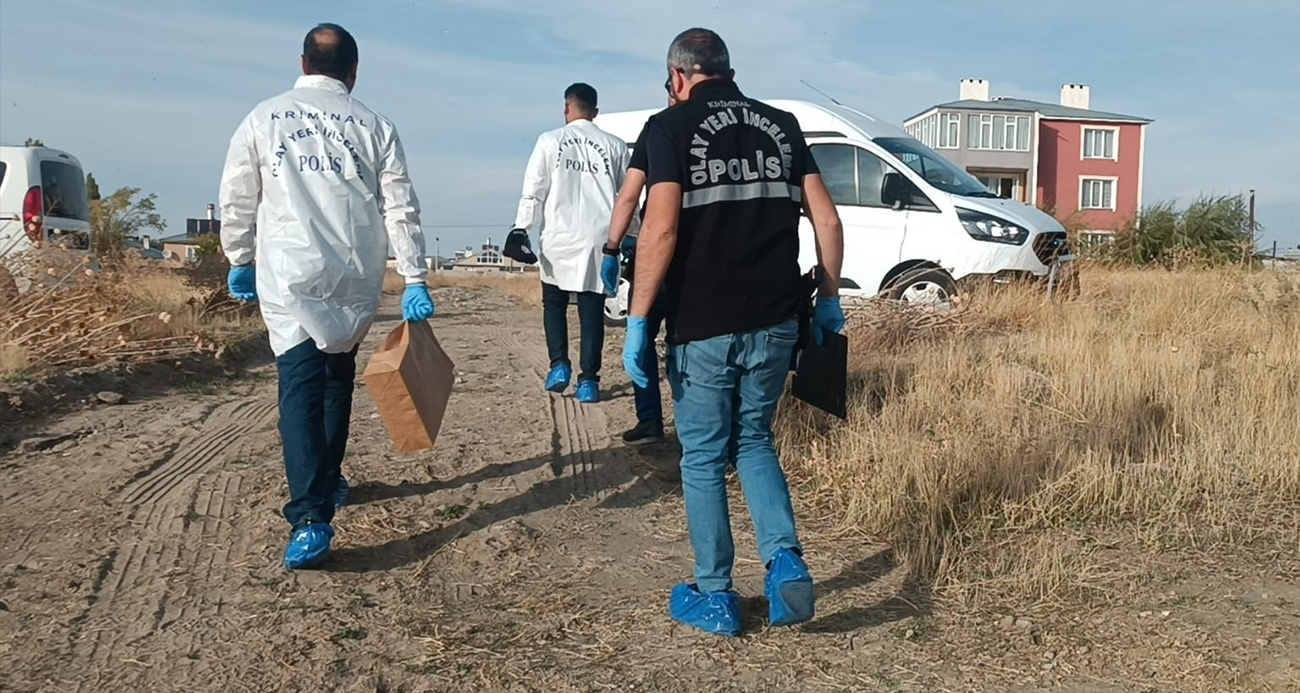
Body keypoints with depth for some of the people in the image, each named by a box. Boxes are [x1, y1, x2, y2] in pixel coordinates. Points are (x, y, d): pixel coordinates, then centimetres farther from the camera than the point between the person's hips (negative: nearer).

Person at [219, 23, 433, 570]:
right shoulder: (374, 126, 5)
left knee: (300, 385, -8)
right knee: (337, 375, 19)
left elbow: (236, 200, 7)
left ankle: (309, 518, -21)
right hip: (356, 278, 2)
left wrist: (240, 262, 20)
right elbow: (401, 208, 1)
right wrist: (415, 281, 2)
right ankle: (328, 482, 31)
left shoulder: (263, 119, 5)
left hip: (288, 276, -1)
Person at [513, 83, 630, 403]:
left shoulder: (550, 141, 0)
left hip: (559, 239, -1)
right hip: (598, 240, 1)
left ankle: (559, 364, 5)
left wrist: (521, 230, 2)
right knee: (592, 309, 5)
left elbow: (533, 192, -4)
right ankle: (588, 380, 3)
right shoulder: (615, 146, 6)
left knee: (554, 302, 17)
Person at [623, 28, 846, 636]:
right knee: (754, 443, 21)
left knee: (703, 459, 10)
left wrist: (638, 318, -12)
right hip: (775, 320, 4)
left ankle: (714, 597, 19)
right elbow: (827, 221, 6)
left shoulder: (671, 127, -3)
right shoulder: (781, 124, 11)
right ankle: (786, 560, 5)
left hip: (702, 326, -4)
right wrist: (828, 298, 16)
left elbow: (661, 229, -16)